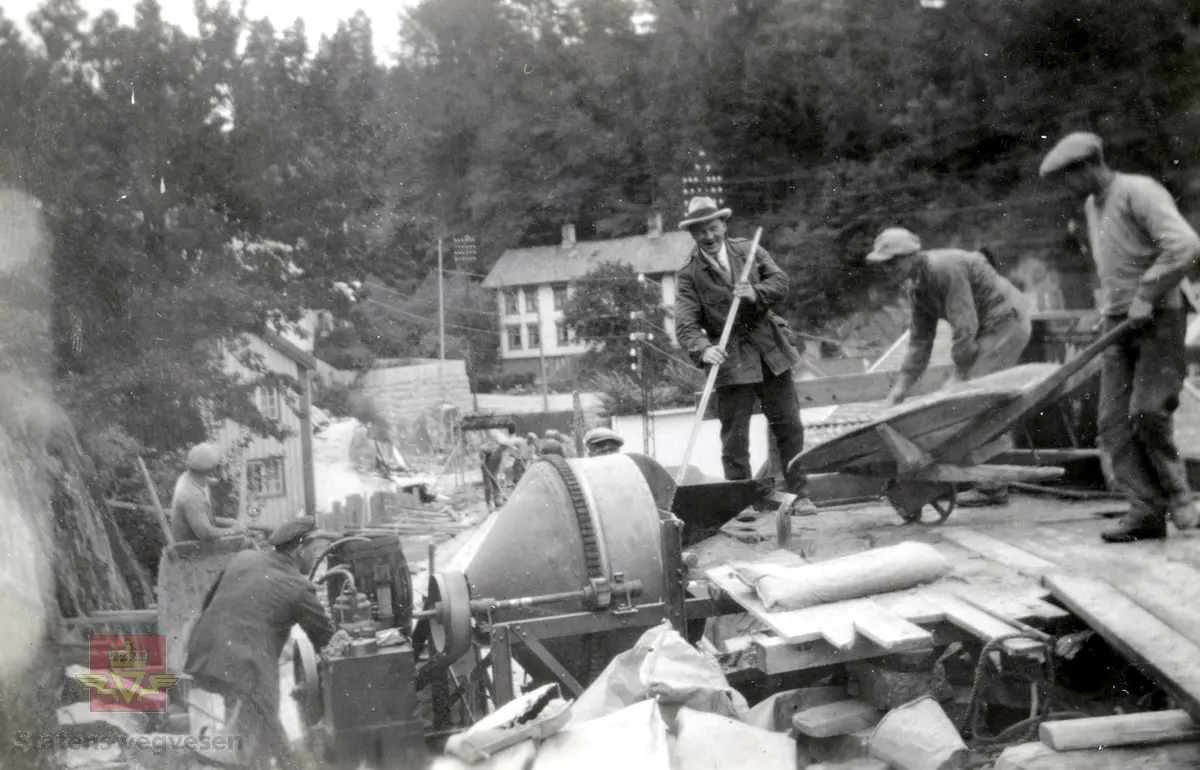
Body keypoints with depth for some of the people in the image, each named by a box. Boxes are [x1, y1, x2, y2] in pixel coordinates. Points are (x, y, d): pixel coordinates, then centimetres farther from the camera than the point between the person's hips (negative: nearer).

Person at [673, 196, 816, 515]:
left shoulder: (749, 251, 6)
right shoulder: (689, 274, -5)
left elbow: (781, 282, 0)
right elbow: (685, 322, -15)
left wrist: (755, 293, -21)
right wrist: (703, 349, -34)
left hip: (770, 352, 3)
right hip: (729, 360, -3)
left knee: (789, 426, 7)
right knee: (734, 437, -1)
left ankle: (800, 495, 18)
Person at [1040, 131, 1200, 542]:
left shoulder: (1138, 192, -11)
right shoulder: (1092, 205, 16)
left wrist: (1146, 296, -20)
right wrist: (1110, 307, 11)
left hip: (1158, 320, -8)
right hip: (1118, 323, 8)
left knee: (1147, 410, -16)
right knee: (1115, 422, -1)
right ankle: (1147, 512, 1)